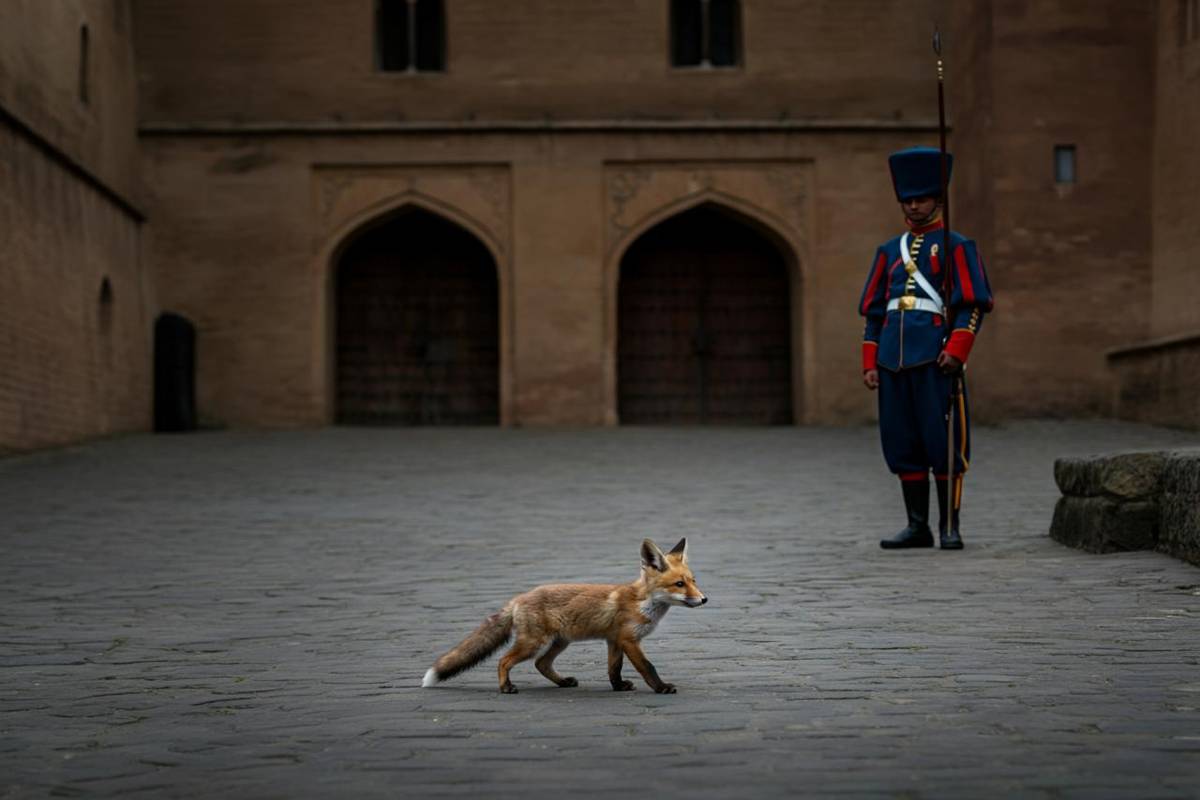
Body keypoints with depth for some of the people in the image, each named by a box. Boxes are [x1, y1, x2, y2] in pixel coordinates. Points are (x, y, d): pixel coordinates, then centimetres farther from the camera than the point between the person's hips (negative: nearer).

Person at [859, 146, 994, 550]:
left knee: (943, 441, -4)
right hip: (894, 358, 5)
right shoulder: (889, 251, 19)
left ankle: (950, 526, 3)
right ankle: (917, 526, 12)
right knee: (902, 445, 5)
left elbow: (973, 304, -3)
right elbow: (872, 310, 18)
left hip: (936, 357, -5)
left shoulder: (955, 247, 4)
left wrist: (956, 350, -15)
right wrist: (870, 363, 10)